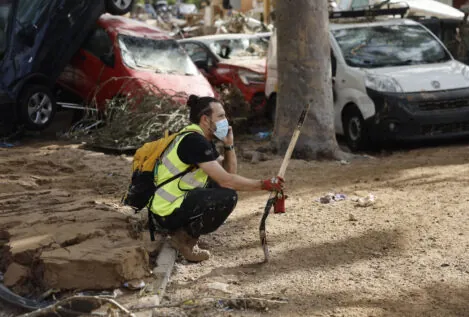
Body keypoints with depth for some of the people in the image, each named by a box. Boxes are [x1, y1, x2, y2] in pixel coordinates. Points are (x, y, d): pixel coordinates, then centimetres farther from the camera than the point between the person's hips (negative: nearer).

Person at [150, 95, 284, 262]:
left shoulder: (203, 139, 12)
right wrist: (263, 184, -17)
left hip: (178, 199, 10)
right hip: (168, 212, -10)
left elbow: (229, 172, 15)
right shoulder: (194, 141, -19)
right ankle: (185, 238, -7)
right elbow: (226, 180, -23)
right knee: (228, 196, -21)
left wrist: (229, 145, 1)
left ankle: (183, 229, 10)